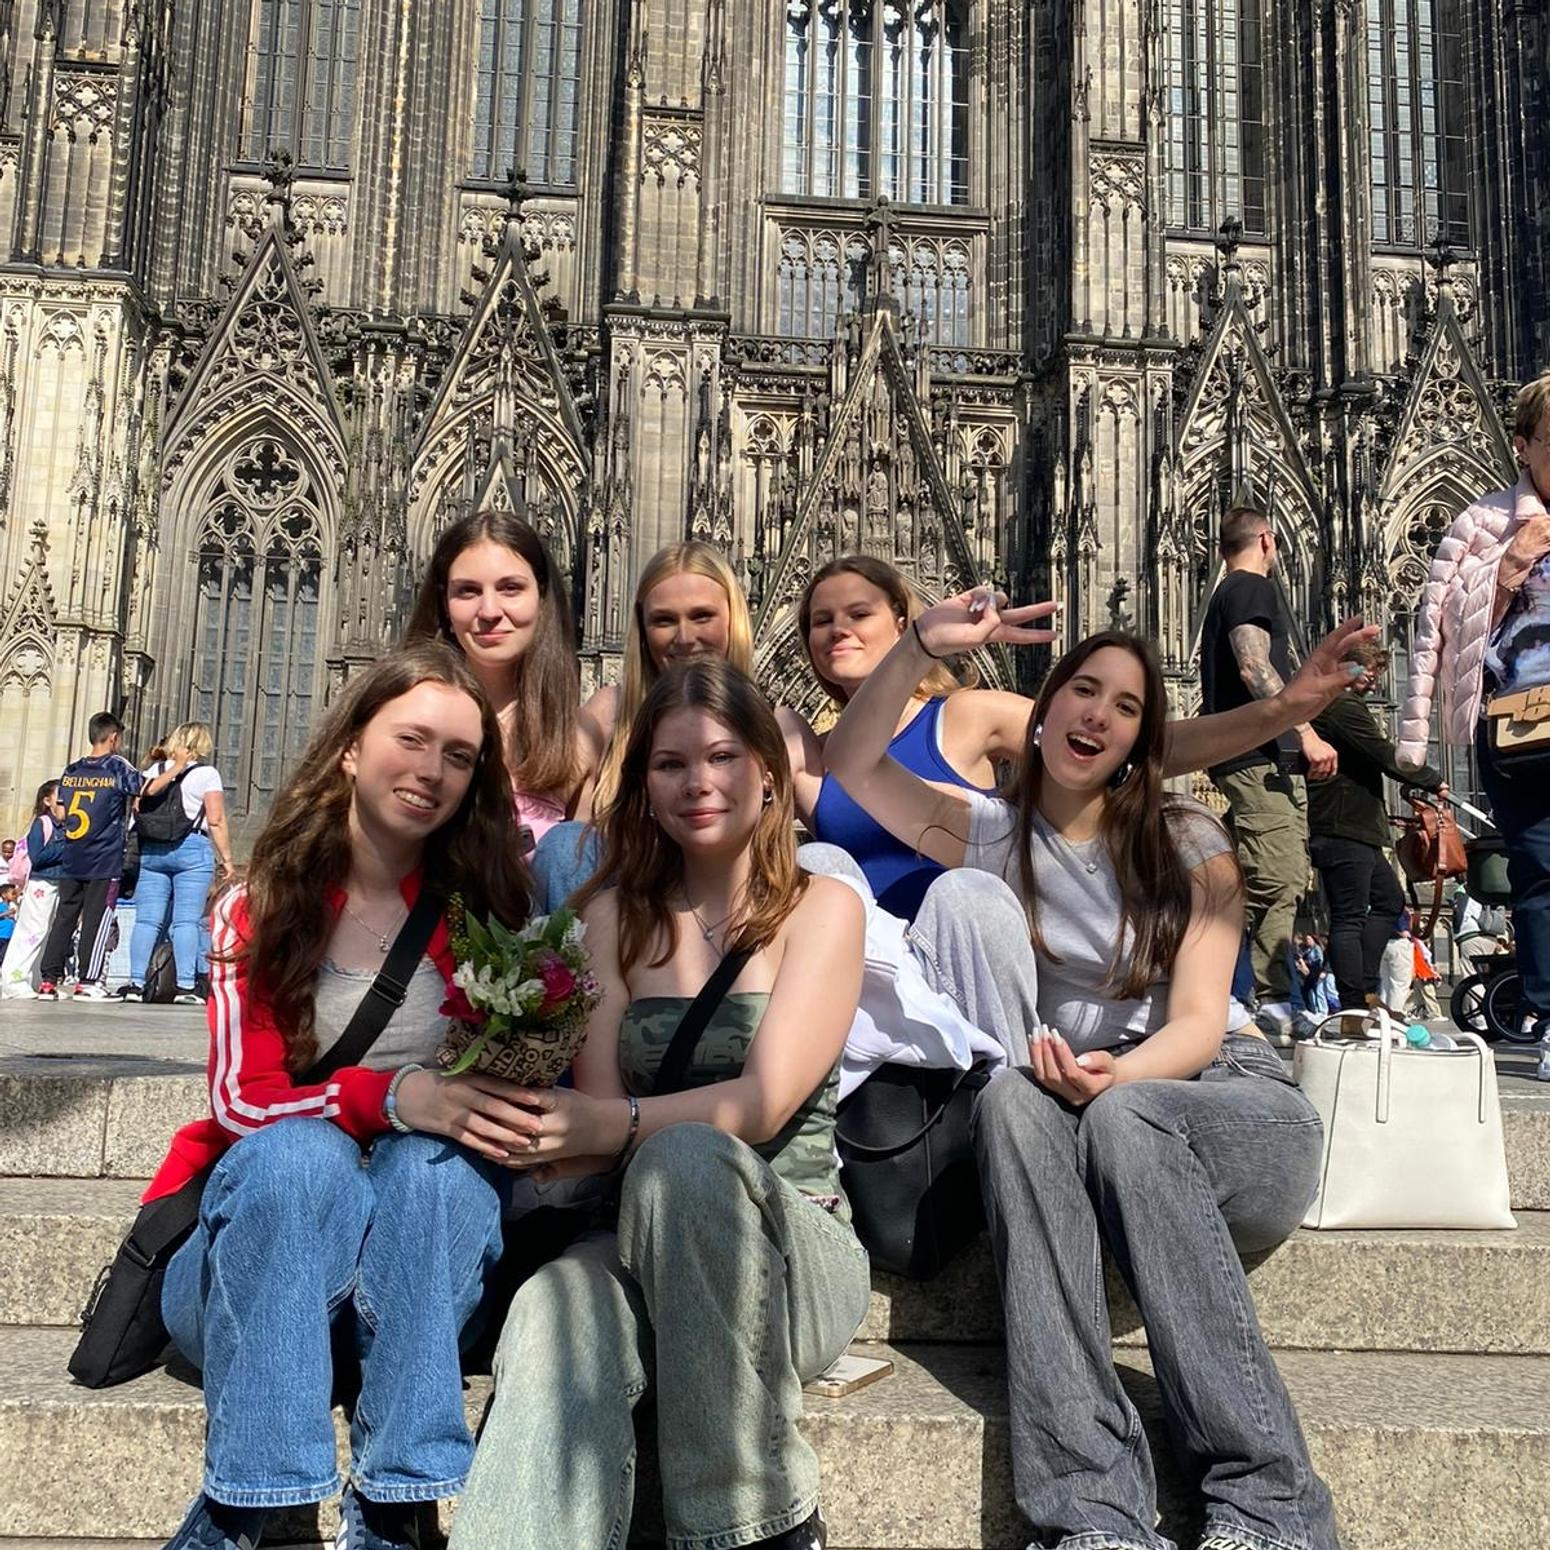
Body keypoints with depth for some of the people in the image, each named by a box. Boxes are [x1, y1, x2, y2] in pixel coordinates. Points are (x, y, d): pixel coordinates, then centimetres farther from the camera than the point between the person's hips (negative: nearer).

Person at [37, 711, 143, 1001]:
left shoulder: (71, 771, 9)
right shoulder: (118, 767, -7)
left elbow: (63, 811, 16)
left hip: (72, 860, 5)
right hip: (105, 861, -5)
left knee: (64, 918, 9)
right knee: (97, 920, 1)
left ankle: (48, 980, 8)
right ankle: (87, 981, 2)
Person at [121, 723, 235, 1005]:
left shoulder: (155, 770, 12)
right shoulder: (206, 773, 0)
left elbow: (138, 808, 5)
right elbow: (216, 821, -5)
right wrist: (226, 859, -2)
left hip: (151, 850, 4)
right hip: (192, 848, -4)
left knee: (147, 919, 4)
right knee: (187, 920, -4)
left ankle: (136, 983, 2)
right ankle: (185, 986, -7)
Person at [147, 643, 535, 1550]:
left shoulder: (483, 909, 2)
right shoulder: (259, 911, -1)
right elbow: (242, 1100, -10)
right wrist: (395, 1096, -29)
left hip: (426, 1254, 1)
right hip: (267, 1223, -1)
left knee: (435, 1157, -31)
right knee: (302, 1150, -32)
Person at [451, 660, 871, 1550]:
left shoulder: (822, 908, 3)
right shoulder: (617, 914, 12)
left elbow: (762, 1106, -9)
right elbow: (598, 1114, 3)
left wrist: (610, 1127, -22)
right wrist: (542, 1125, -20)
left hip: (794, 1243, -1)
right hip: (644, 1240, 2)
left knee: (684, 1156, -35)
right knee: (555, 1310, -33)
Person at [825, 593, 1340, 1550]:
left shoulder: (1187, 842, 3)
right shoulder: (996, 834, 10)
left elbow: (1199, 1024, -6)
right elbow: (850, 763, 3)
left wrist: (1117, 1076, -28)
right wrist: (923, 649, -11)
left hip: (1236, 1103, -1)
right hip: (1090, 1108, 1)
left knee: (1123, 1120, -37)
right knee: (1013, 1099, -35)